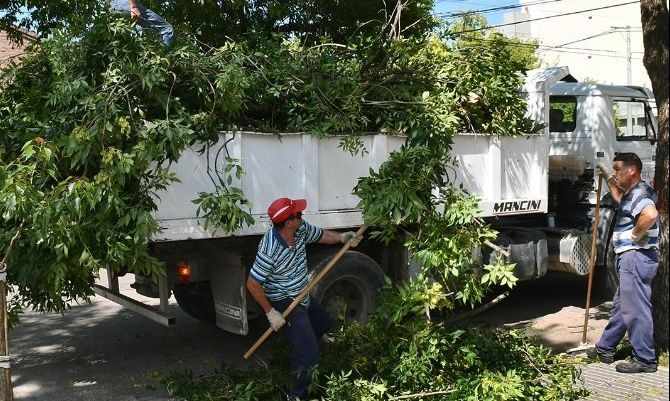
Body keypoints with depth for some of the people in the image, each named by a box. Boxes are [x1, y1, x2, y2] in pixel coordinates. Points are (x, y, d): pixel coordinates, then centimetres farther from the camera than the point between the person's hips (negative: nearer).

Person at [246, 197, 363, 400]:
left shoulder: (301, 228, -11)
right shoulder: (269, 250, -33)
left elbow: (322, 235, 7)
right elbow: (252, 284, -25)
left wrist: (342, 237, -12)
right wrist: (270, 313, -22)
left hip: (302, 296, 9)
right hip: (284, 304, -9)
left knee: (325, 324, 29)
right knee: (307, 353, -12)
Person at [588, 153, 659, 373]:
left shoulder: (640, 193, -16)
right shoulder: (631, 193, 16)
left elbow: (650, 215, -38)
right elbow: (619, 198, 42)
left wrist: (636, 234, -24)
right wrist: (608, 179, 37)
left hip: (636, 257, -11)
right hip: (629, 258, 11)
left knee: (635, 309, -6)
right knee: (621, 306, 18)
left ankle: (645, 360, 1)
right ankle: (604, 349, 30)